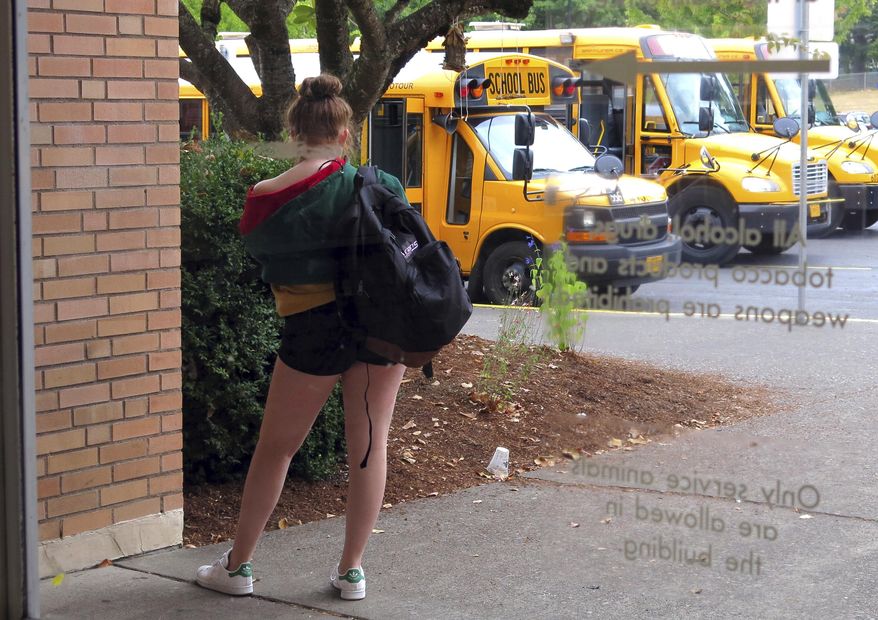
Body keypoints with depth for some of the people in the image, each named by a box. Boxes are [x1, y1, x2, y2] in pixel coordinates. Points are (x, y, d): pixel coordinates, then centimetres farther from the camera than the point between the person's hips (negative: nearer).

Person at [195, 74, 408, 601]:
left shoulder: (268, 199, -7)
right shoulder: (379, 186, -4)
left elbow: (259, 250, 3)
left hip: (314, 329, -1)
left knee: (276, 447, 12)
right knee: (370, 444, 11)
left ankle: (238, 565, 23)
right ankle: (352, 570, 17)